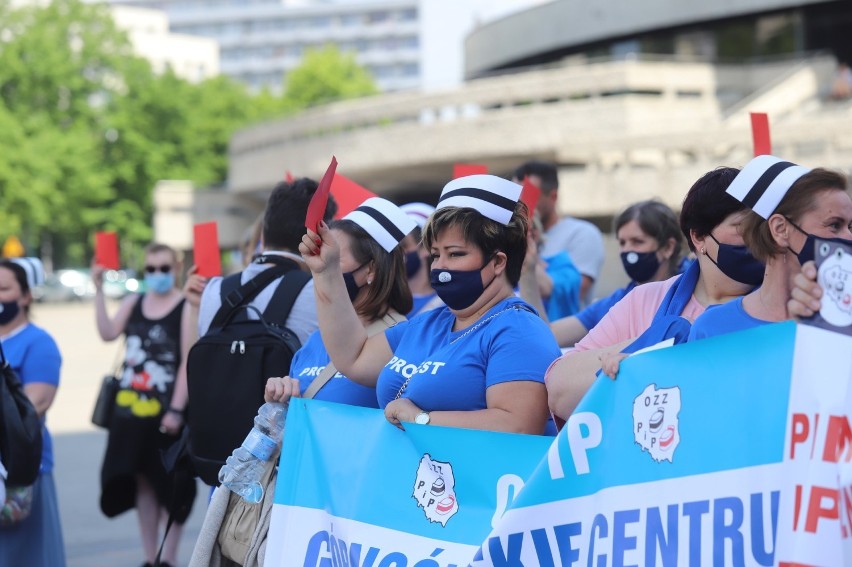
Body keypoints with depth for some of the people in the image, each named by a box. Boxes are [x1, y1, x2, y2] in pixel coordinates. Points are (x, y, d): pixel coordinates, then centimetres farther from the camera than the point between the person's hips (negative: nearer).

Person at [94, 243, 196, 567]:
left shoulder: (186, 307, -9)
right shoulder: (134, 303, 10)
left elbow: (188, 361, -13)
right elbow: (108, 333, -4)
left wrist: (176, 410, -18)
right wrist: (99, 290, -7)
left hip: (167, 410, -6)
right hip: (132, 407, 6)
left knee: (170, 484, 1)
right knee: (142, 481, 11)